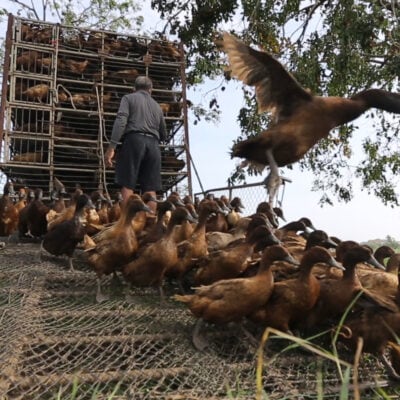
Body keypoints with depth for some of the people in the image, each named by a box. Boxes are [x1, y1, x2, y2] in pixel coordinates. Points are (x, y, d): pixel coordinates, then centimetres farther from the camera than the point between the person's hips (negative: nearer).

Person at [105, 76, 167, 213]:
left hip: (134, 141, -4)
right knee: (150, 190, -1)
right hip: (153, 145, 4)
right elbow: (164, 135, 29)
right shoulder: (157, 105, 26)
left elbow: (120, 121, -5)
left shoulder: (129, 98, 13)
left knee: (127, 185, -8)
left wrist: (111, 147, -11)